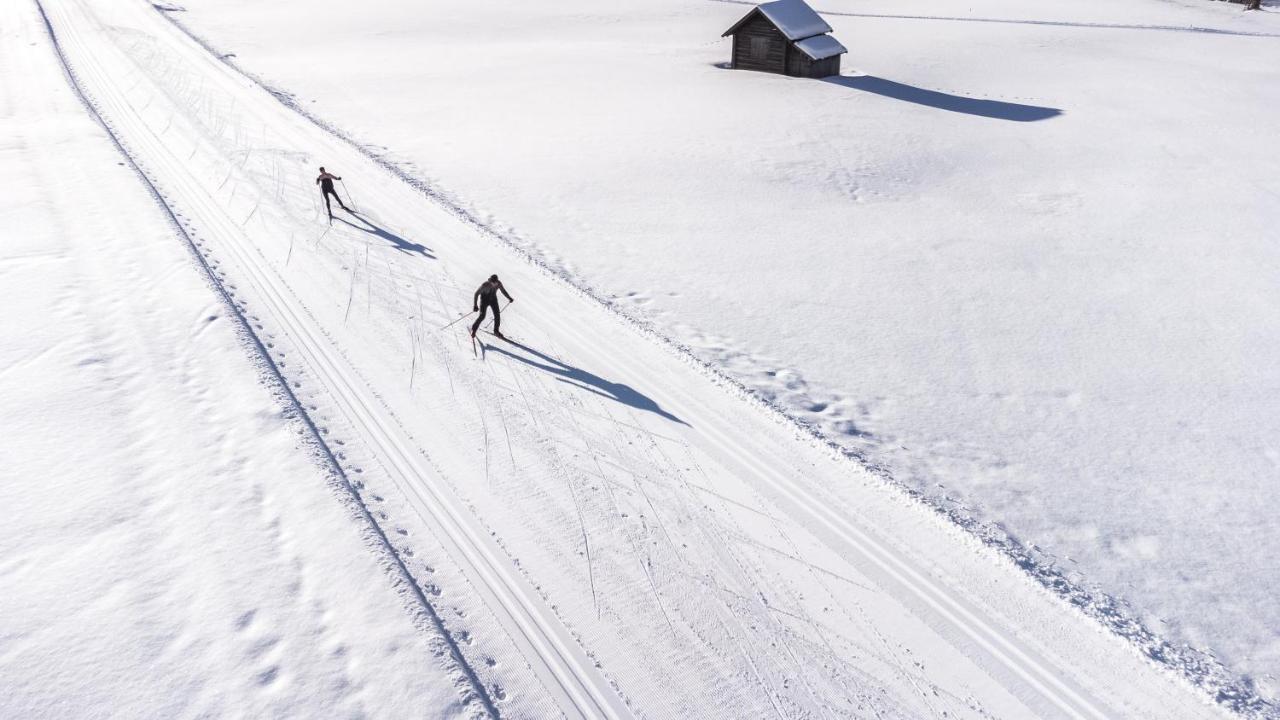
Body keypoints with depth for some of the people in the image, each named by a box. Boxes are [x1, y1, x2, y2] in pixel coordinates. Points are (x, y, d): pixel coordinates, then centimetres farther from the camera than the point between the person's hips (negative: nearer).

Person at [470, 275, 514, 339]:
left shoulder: (498, 283, -20)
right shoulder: (485, 285, -30)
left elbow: (503, 290, 1)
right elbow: (476, 294, -22)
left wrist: (509, 298, 10)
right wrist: (475, 305, -27)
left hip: (493, 299, 4)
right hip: (484, 300, -4)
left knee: (497, 315, -3)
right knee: (482, 316, -12)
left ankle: (496, 331, 18)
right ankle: (473, 329, 10)